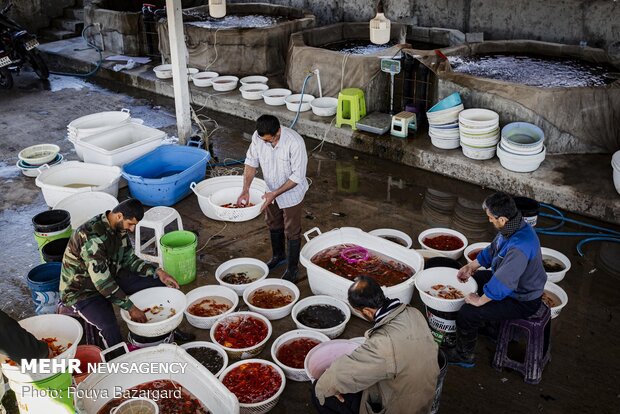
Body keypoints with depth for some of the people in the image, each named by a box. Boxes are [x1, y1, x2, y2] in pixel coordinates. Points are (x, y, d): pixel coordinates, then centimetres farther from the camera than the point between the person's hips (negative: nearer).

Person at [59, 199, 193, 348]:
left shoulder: (119, 226, -6)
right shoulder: (92, 236, -33)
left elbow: (129, 259, 6)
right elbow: (102, 282, -32)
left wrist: (158, 272, -7)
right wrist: (131, 308, -27)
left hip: (111, 276, 8)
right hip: (81, 290, -8)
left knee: (160, 284, 3)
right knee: (110, 328, -35)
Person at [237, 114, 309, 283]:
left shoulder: (295, 142, -35)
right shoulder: (258, 136, -20)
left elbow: (298, 176, -28)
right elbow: (251, 162, -7)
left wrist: (275, 193, -29)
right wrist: (246, 189, -18)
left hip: (291, 192, -5)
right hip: (272, 191, 5)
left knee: (292, 231, 10)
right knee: (273, 225, 24)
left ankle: (292, 268, 29)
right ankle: (278, 256, 49)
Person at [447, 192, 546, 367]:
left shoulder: (520, 247, -40)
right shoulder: (513, 227, -9)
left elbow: (502, 283, -36)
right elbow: (493, 249, 9)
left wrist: (480, 301, -23)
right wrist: (472, 266, 3)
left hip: (522, 302, -10)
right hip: (518, 283, 10)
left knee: (467, 313, -16)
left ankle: (464, 356, 10)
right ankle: (490, 324, 43)